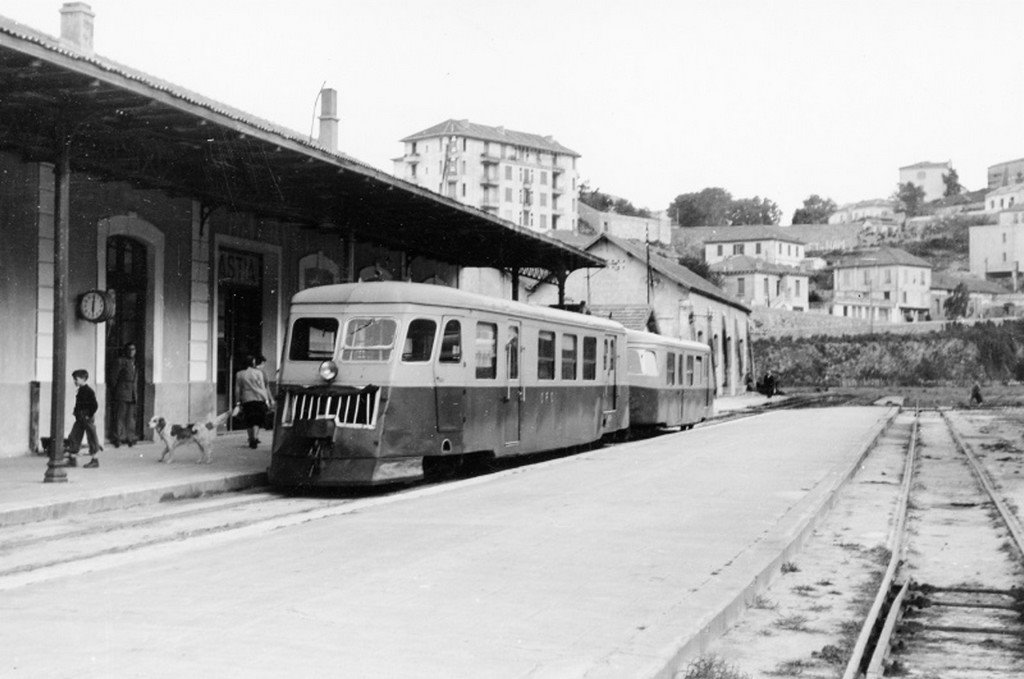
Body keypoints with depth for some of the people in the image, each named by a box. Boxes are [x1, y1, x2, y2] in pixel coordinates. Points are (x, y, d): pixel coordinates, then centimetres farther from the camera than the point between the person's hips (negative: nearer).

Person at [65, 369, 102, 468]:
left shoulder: (89, 391, -15)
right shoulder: (79, 391, 11)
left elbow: (95, 405, -18)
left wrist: (89, 416, -17)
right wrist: (75, 411, 11)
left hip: (87, 419, -9)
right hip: (79, 419, 9)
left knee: (91, 439, 1)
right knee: (73, 437, 6)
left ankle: (94, 461, 9)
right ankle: (72, 459, 11)